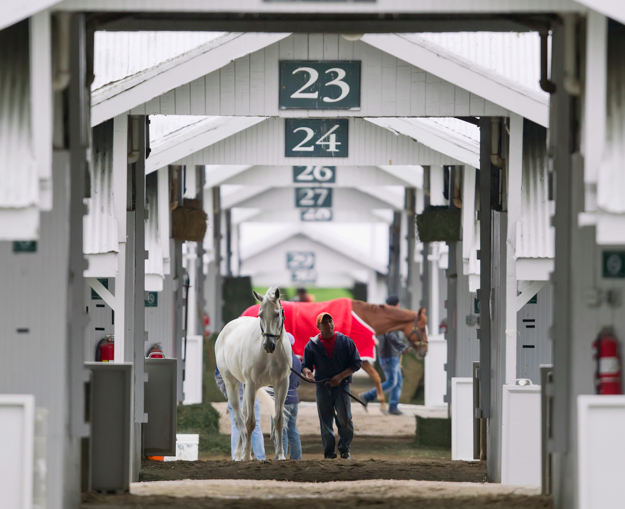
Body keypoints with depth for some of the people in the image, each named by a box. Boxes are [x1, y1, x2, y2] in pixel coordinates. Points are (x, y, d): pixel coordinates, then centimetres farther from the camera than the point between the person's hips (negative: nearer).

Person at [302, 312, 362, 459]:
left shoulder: (346, 342, 2)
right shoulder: (312, 345, 4)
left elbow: (356, 363, 3)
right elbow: (306, 364, 7)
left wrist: (340, 376, -9)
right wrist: (307, 371, -18)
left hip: (341, 385, -1)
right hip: (322, 387, 1)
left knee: (345, 419, -8)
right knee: (325, 421, 1)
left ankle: (345, 449, 7)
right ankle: (329, 452, 7)